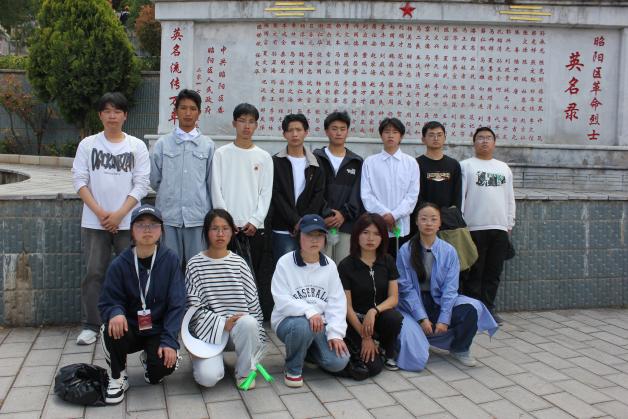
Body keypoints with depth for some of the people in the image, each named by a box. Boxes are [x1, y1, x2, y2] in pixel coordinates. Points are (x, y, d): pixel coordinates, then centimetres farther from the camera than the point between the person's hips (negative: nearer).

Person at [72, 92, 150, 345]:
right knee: (94, 273, 3)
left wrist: (119, 214, -10)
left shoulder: (137, 146, 5)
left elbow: (141, 184, -1)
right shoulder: (88, 144, 7)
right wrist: (100, 212, -9)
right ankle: (91, 326, 13)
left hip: (128, 222, -1)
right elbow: (80, 181, 2)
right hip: (94, 222, 1)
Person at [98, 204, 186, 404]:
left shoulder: (170, 260, -10)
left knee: (163, 366, -26)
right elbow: (107, 302, -4)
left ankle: (149, 358, 15)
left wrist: (169, 341, -20)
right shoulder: (120, 264, -7)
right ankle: (117, 377, -2)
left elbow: (176, 305, -10)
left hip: (158, 330, 0)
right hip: (130, 329, 1)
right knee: (112, 330, -31)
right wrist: (116, 312, -29)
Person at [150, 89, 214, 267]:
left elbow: (211, 182, 9)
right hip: (169, 215, 0)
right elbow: (154, 180, 10)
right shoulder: (162, 143, 5)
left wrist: (212, 216, 10)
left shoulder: (208, 145, 6)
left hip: (198, 217, 0)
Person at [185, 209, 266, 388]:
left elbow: (253, 302, 4)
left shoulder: (239, 263, 4)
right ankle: (204, 357, 14)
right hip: (209, 329, -2)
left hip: (239, 325, 2)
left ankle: (244, 372, -8)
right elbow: (194, 308, -5)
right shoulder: (195, 264, -2)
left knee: (248, 323, -35)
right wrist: (222, 323, -15)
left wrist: (255, 334, -4)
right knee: (208, 378, -24)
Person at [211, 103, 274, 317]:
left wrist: (255, 221, -7)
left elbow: (266, 193, 4)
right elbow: (217, 190, 1)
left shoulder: (264, 157, 8)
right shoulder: (222, 154, 5)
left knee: (256, 273, 2)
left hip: (255, 226, 1)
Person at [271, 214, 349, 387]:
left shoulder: (330, 265, 2)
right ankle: (293, 368, -7)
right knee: (303, 326, -39)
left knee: (339, 362, -19)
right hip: (289, 320, -3)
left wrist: (335, 333, -14)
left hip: (320, 323, 4)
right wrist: (309, 311, -31)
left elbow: (337, 303, -1)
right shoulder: (285, 262, -9)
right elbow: (282, 301, -16)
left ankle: (308, 348, 17)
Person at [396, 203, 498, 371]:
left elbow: (450, 288, -5)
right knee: (416, 360, -22)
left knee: (472, 308, -27)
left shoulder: (449, 251, -1)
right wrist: (422, 318, -17)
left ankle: (459, 349, 2)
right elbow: (406, 288, -9)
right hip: (413, 306, -2)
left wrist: (443, 319, -15)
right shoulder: (406, 251, -7)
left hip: (440, 301, 3)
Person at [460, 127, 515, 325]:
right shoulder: (466, 166, 2)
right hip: (474, 228, -4)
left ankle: (488, 308, 17)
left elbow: (510, 198, 18)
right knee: (474, 272, -1)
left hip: (499, 228, 5)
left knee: (493, 272, 8)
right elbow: (459, 195, -3)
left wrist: (509, 224, 13)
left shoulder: (504, 168, 17)